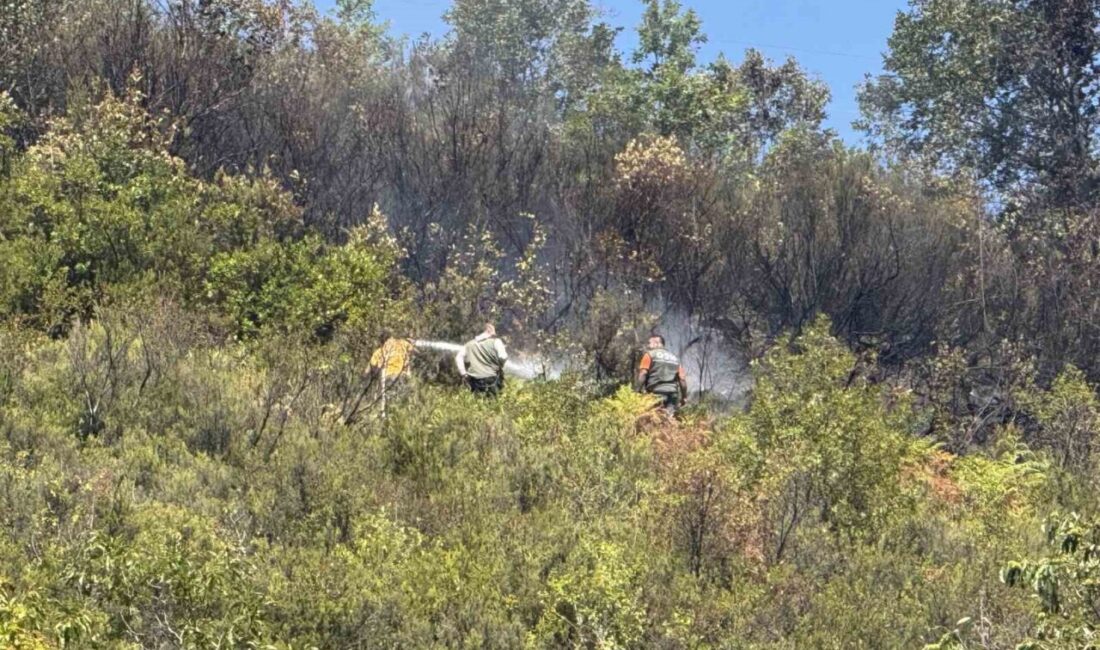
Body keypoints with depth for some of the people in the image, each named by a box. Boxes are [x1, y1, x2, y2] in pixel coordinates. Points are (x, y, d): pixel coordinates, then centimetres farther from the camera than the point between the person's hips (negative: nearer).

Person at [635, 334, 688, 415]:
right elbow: (682, 378, 13)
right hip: (672, 394, 5)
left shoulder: (649, 355, 7)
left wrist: (638, 390, -8)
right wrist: (684, 397, 16)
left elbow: (643, 374, -7)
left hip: (656, 393, -5)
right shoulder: (674, 358, 22)